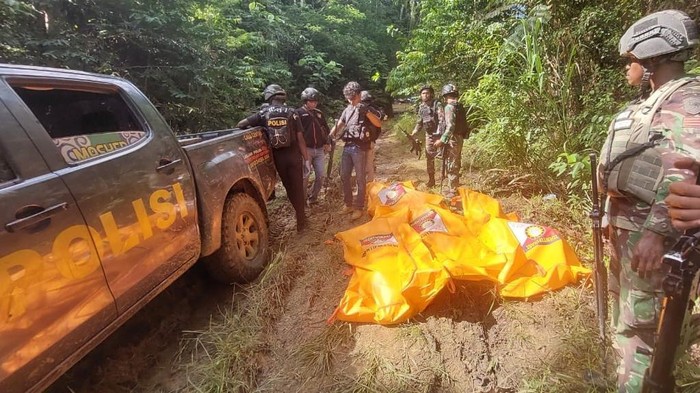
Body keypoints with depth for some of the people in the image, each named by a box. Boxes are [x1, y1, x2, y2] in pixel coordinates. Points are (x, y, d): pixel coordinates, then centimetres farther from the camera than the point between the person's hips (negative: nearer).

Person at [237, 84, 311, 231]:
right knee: (297, 187, 7)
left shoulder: (264, 113, -1)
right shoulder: (291, 112, -4)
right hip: (293, 154, -1)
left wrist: (252, 129, 20)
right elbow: (300, 138, -8)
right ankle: (301, 222, 12)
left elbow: (240, 124, -1)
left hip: (278, 156, 2)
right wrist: (306, 159, -3)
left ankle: (300, 213, 30)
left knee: (288, 186, 19)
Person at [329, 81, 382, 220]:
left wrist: (366, 112, -26)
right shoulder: (347, 110, 14)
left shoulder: (365, 109, -2)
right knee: (344, 176, 10)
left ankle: (359, 208, 12)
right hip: (347, 146, 6)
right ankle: (348, 204, 25)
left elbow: (379, 124, -14)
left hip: (359, 148, -6)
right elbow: (339, 125, 17)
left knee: (360, 179, 1)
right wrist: (330, 135, -4)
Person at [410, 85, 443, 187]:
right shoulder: (421, 107, 7)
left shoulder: (437, 105, -12)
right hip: (428, 135, 6)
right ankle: (431, 180, 23)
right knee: (429, 158, 11)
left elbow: (442, 120, -21)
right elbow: (419, 123, 16)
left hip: (438, 135, -6)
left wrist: (440, 135, -30)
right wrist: (413, 133, 3)